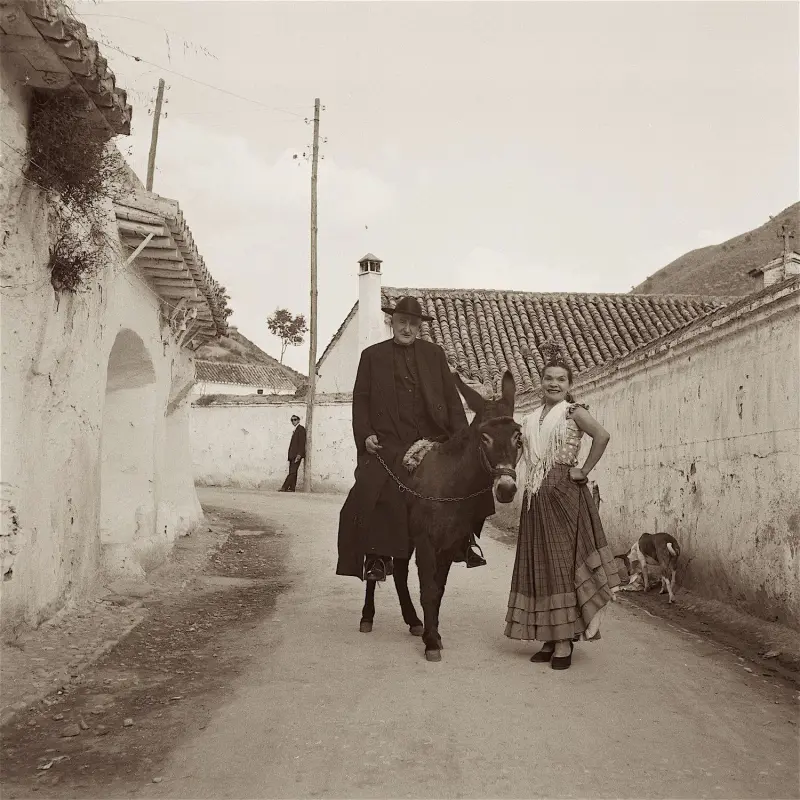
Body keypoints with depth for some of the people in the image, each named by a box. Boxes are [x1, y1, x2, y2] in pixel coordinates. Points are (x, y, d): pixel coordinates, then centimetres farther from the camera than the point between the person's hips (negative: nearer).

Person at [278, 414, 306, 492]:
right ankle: (292, 488, 4)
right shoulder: (295, 430, 22)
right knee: (292, 472, 5)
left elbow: (302, 442, -13)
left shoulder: (301, 429, -5)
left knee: (292, 472, -12)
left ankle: (285, 487, -18)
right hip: (292, 455, 10)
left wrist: (299, 454, -20)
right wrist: (290, 455, 14)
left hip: (297, 455, -10)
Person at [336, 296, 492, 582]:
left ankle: (465, 536, 7)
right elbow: (360, 400, 9)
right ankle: (376, 556, -6)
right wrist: (365, 435, -5)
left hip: (434, 441, 2)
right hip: (389, 445, -2)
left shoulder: (434, 354, 13)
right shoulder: (372, 356, 10)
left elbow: (452, 398, 11)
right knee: (367, 492, -21)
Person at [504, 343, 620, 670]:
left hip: (564, 495, -6)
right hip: (535, 497, 6)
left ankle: (564, 640, 2)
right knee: (538, 565, 7)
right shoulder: (531, 419, 15)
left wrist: (585, 471, -17)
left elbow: (602, 435, -20)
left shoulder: (573, 412, -4)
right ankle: (549, 638, 15)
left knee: (562, 563, -4)